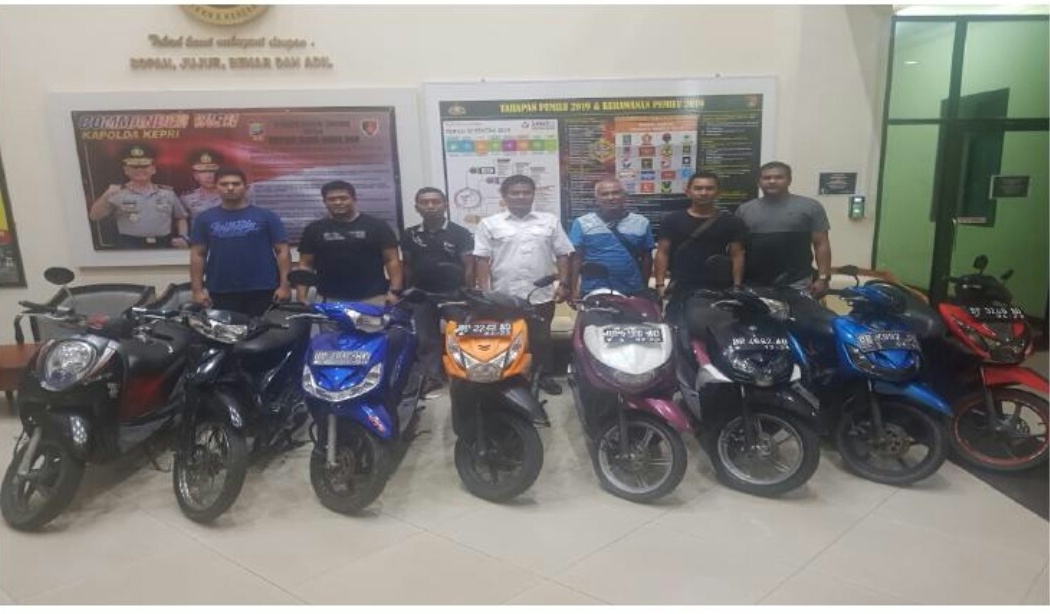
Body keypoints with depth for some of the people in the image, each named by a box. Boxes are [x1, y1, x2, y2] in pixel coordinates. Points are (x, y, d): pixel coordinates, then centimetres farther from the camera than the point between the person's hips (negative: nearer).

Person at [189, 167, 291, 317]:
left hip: (262, 290, -2)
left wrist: (285, 285, -8)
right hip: (220, 292, 2)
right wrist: (198, 289, 1)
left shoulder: (266, 216, 1)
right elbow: (197, 255, 9)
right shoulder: (204, 219, 8)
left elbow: (282, 251, -1)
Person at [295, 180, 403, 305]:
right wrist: (301, 297, 1)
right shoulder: (314, 229, 10)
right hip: (330, 300, 2)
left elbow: (392, 260, 1)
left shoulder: (377, 226, 3)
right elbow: (305, 264, 11)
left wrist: (395, 291, -9)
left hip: (373, 298, -1)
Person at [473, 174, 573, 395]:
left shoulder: (550, 221, 7)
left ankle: (545, 375, 27)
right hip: (504, 297, -1)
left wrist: (563, 284, -1)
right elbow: (481, 259, -1)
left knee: (542, 338, 12)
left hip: (542, 295, 1)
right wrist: (484, 291, -8)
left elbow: (562, 255, 8)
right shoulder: (489, 224, 2)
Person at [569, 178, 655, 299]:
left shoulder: (641, 223, 4)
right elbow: (576, 258, -2)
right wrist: (574, 290, -6)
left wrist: (644, 288, 10)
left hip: (632, 293, 2)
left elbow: (646, 258, 10)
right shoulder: (582, 223, -1)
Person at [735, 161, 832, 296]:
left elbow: (821, 244, 0)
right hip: (753, 284, 2)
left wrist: (823, 278, -7)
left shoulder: (810, 207, 1)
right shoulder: (745, 209, 8)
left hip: (796, 284, -2)